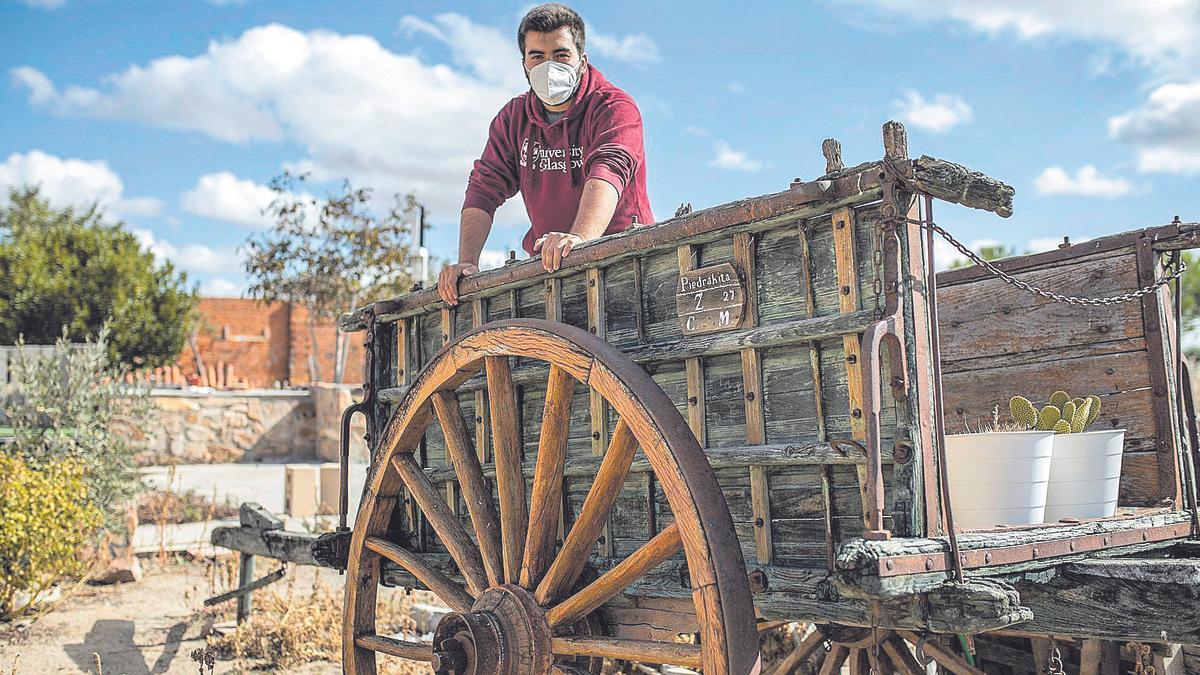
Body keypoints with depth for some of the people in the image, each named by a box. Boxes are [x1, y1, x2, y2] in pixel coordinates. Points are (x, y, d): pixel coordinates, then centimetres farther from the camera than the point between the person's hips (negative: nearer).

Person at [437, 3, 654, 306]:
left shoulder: (615, 107, -9)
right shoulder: (512, 118, 9)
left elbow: (608, 171, -28)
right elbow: (485, 187, 2)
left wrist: (580, 238, -47)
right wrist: (467, 262, -14)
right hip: (548, 265, 4)